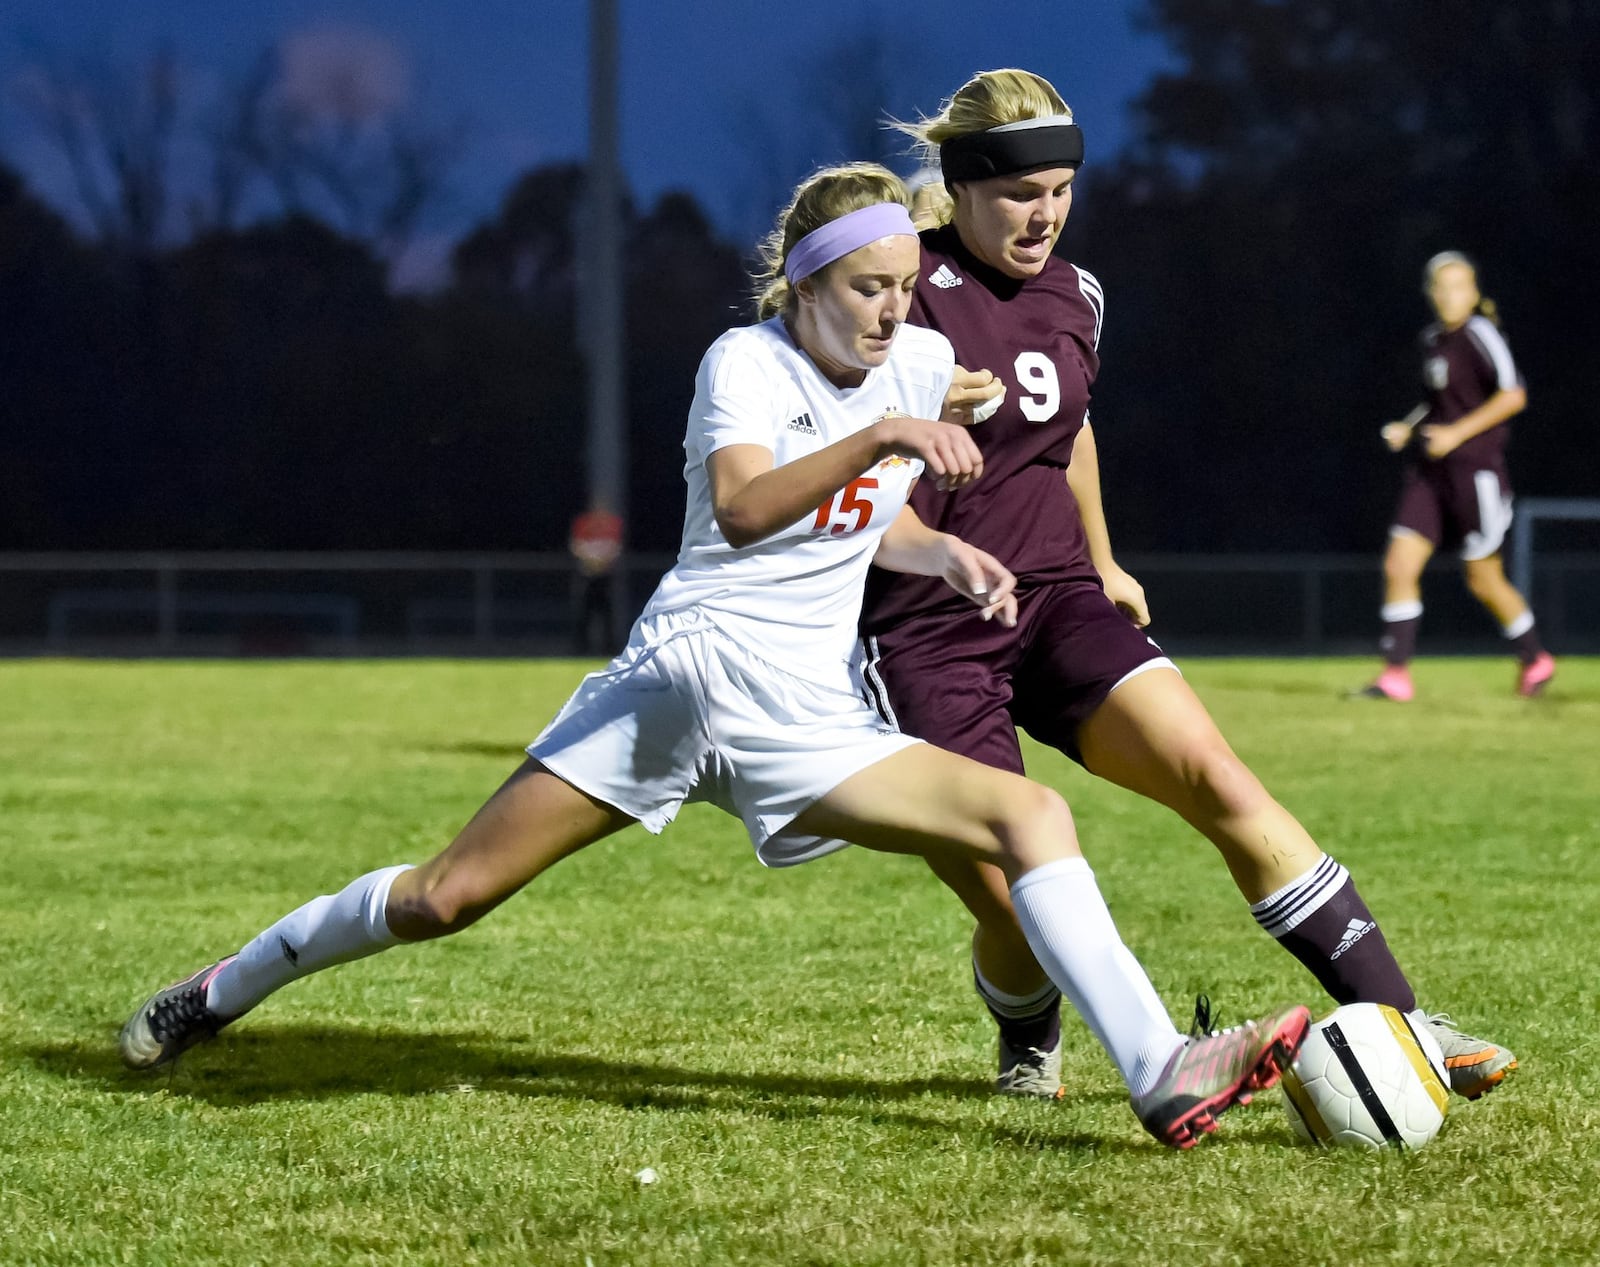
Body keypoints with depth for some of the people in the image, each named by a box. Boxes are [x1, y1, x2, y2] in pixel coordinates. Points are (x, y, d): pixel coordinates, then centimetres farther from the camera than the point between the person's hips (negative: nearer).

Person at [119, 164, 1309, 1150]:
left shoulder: (921, 362, 9)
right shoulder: (746, 362, -7)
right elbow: (740, 512, -27)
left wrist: (945, 555, 5)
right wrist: (877, 439, -39)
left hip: (810, 721, 4)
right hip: (684, 671, -4)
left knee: (1033, 816, -16)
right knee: (451, 895, -5)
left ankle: (1164, 1077, -26)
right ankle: (218, 994, 17)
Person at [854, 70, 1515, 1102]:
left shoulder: (1074, 297, 9)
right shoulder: (911, 292, -11)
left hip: (1055, 602, 5)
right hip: (924, 637, -5)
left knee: (1214, 774, -18)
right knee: (1024, 916, -11)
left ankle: (1396, 1021, -18)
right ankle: (1030, 1047, 26)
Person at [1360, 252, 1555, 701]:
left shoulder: (1480, 333, -12)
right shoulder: (1432, 339, 12)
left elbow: (1513, 396, -18)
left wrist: (1457, 433, -19)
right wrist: (1408, 427, 9)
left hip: (1475, 469, -7)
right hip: (1429, 471, 7)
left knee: (1484, 580, 4)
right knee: (1399, 567, -5)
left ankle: (1535, 660, 25)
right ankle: (1395, 676, -3)